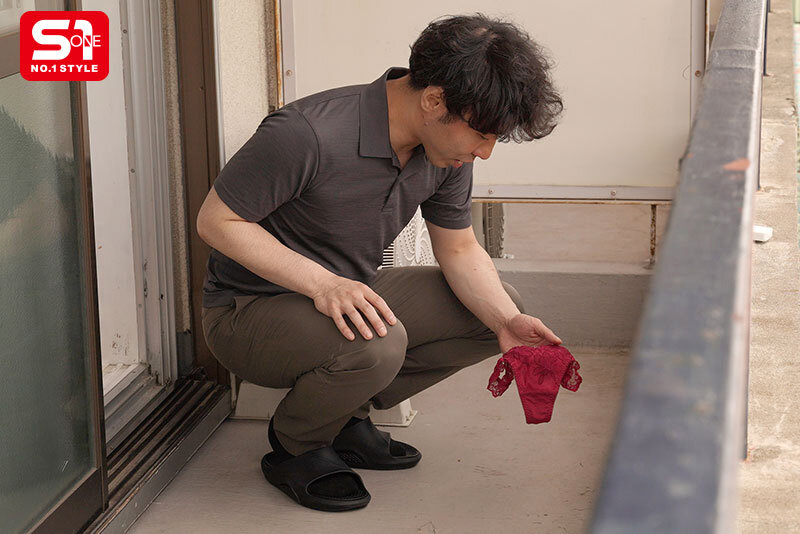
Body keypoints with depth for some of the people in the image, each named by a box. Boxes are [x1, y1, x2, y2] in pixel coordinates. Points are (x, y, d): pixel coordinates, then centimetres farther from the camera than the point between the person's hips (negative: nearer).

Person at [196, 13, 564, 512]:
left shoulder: (448, 150, -7)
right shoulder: (307, 134, -30)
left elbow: (459, 250, 4)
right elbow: (216, 220, -22)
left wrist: (506, 322, -16)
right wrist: (322, 284, -33)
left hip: (351, 293, 8)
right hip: (248, 311, -8)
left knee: (500, 304, -1)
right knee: (376, 343, -36)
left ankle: (346, 417, 7)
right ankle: (294, 447, -4)